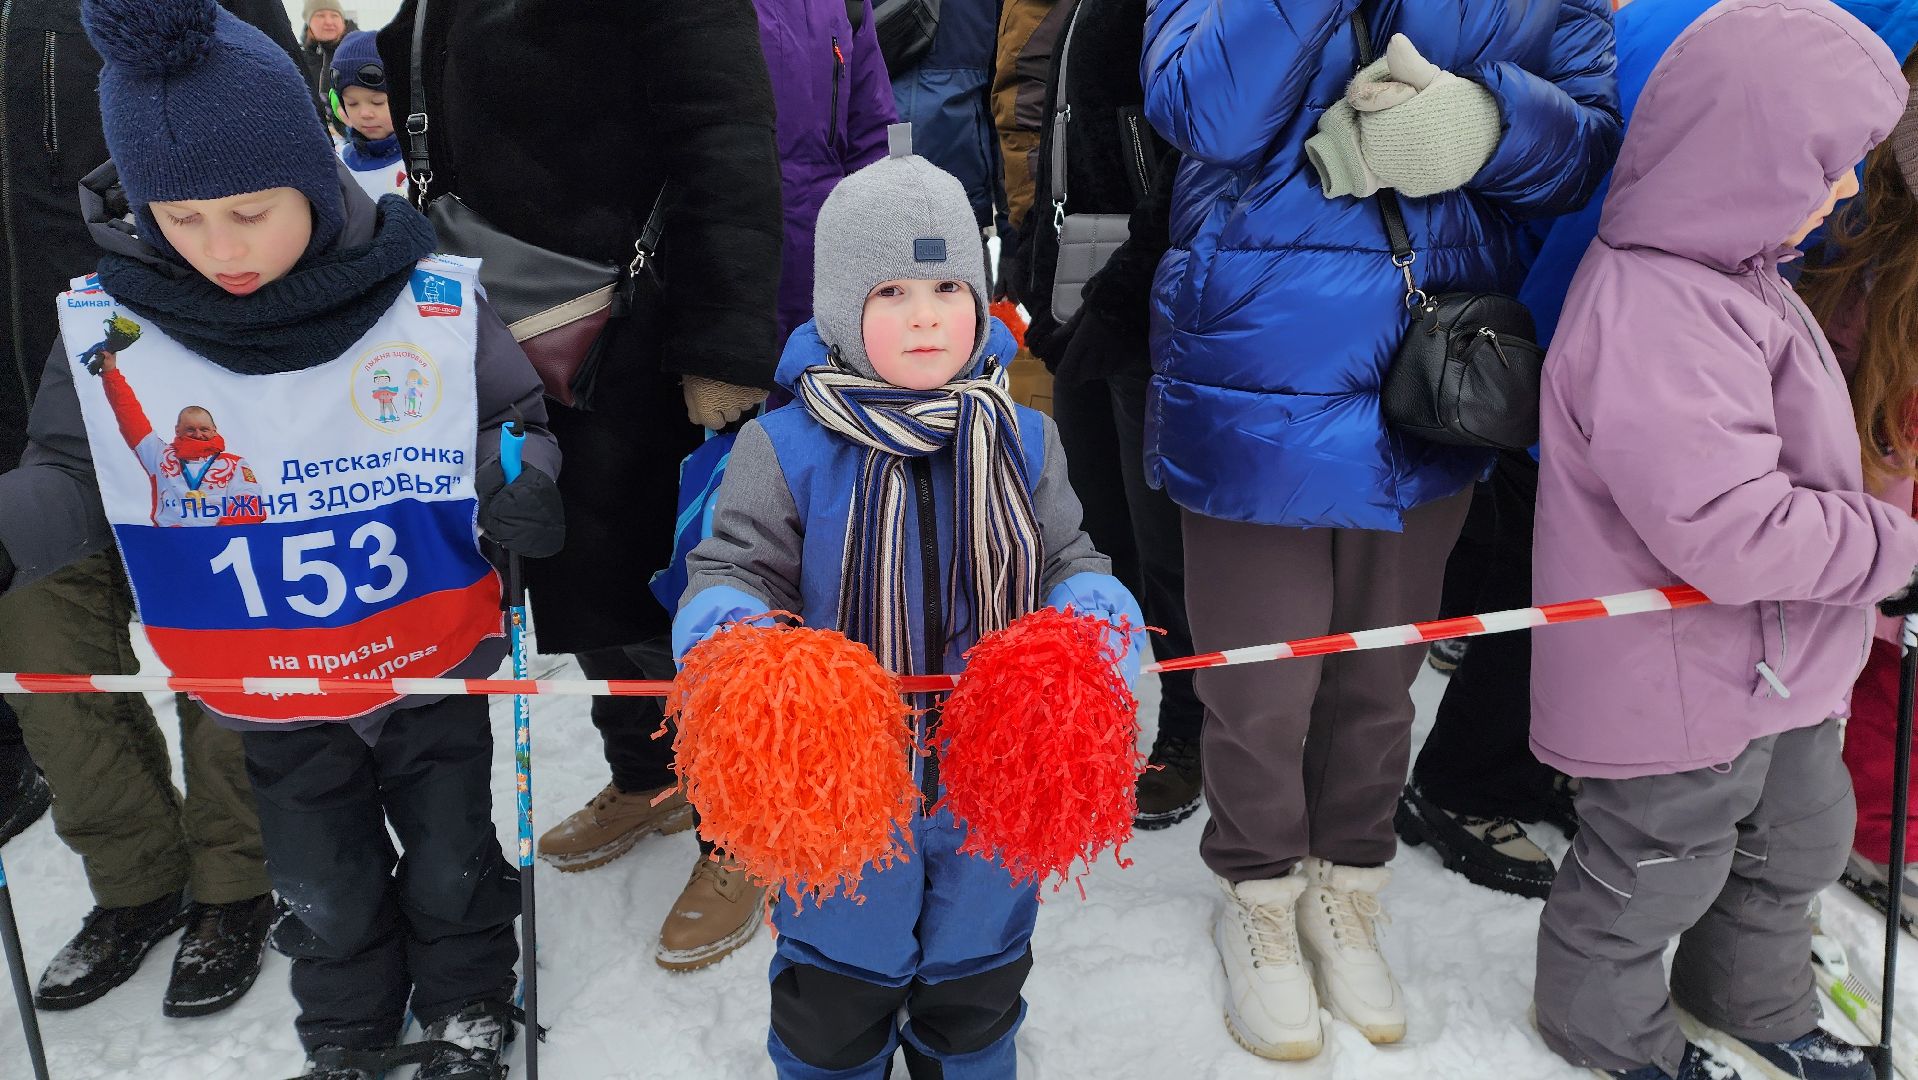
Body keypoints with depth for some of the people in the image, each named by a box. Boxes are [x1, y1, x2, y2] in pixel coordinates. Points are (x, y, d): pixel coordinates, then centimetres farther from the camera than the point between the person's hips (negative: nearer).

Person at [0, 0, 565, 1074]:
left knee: (451, 863, 17)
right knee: (326, 887, 19)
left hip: (435, 670, -1)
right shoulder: (110, 328, -12)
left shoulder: (432, 303, -16)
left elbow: (520, 427, -5)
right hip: (273, 698, 2)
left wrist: (520, 480, -27)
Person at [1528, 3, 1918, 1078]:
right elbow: (1727, 529, -35)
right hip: (1680, 690, -10)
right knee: (1654, 875, 13)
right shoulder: (1650, 318, -32)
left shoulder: (1727, 271, 5)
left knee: (1799, 846, 28)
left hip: (1780, 664, 11)